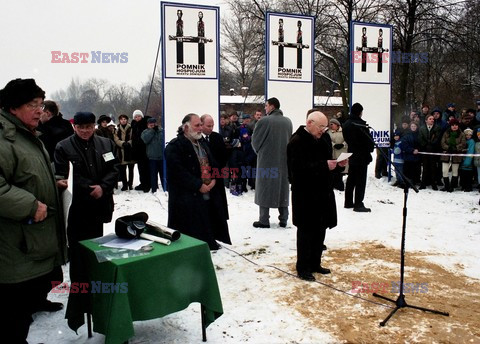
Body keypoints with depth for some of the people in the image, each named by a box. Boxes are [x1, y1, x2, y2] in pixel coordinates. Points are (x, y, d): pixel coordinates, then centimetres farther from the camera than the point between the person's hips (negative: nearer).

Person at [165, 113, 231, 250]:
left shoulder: (202, 143, 17)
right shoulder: (174, 147, -10)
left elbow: (213, 164, 18)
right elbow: (178, 172, -19)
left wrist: (214, 180, -1)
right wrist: (198, 186, -18)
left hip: (209, 195, 7)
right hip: (187, 199, -7)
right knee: (192, 233, -7)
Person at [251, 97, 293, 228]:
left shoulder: (264, 121, -13)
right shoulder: (288, 121, 3)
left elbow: (255, 140, -5)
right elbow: (290, 139, 12)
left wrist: (259, 151, 13)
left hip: (266, 160, -5)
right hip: (284, 160, 5)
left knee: (265, 189, 4)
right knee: (282, 188, 13)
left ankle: (264, 220, 6)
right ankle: (283, 219, 17)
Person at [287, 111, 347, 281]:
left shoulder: (323, 139, 13)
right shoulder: (297, 141, -15)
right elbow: (299, 168, -24)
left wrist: (337, 163, 1)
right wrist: (324, 165, -27)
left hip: (323, 192, 8)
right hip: (305, 195, -8)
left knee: (320, 230, 15)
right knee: (306, 231, 0)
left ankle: (315, 263, 29)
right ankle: (302, 267, 13)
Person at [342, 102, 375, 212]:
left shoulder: (346, 124, 7)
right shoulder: (360, 124, -18)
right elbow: (369, 139, -14)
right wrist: (370, 148, 2)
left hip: (351, 155, 8)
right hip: (362, 156, -8)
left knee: (351, 179, 15)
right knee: (360, 181, -3)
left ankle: (348, 202, 22)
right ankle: (358, 204, -2)